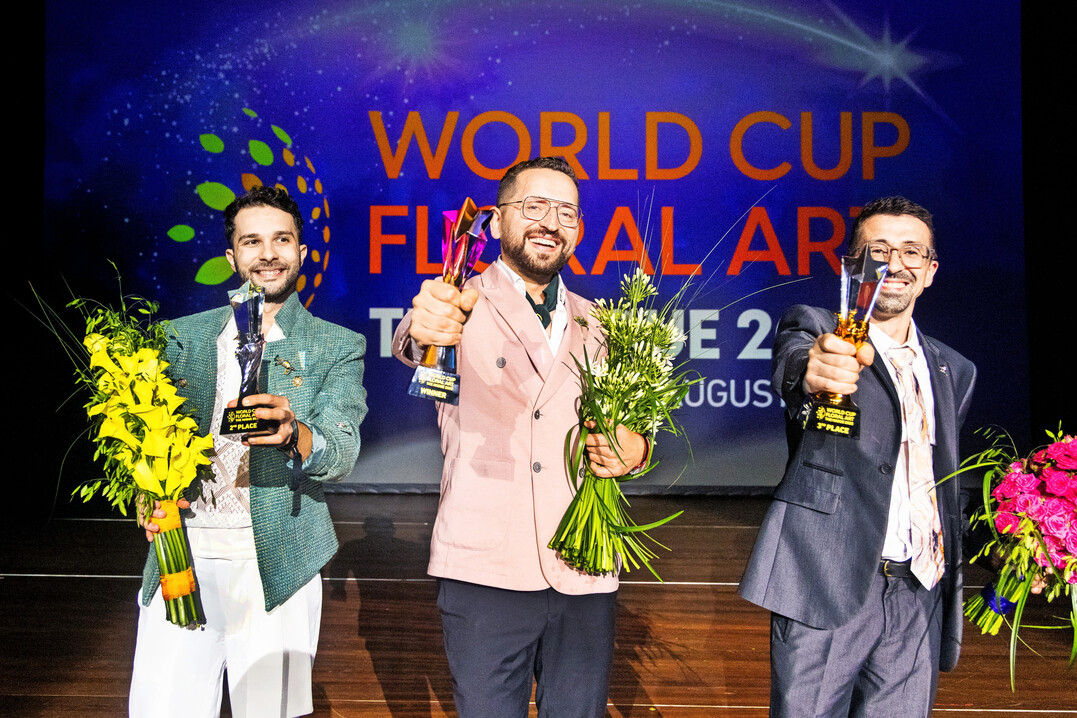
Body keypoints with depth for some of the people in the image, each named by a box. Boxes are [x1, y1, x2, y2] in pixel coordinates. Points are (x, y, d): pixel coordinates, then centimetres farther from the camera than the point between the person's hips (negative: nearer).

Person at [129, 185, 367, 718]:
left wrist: (292, 432, -30)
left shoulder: (338, 347, 4)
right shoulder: (186, 336, 12)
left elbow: (342, 451, -8)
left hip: (276, 565, -1)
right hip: (181, 558, 2)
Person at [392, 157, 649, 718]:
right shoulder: (463, 307, -1)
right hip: (485, 573, -3)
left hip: (585, 577, 4)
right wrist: (422, 330, -48)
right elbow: (410, 344, -23)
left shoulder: (595, 325, 13)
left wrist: (634, 451, -4)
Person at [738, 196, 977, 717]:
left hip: (920, 597, 5)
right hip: (828, 584, -4)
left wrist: (949, 585, 12)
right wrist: (812, 371, -47)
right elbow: (791, 368, -23)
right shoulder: (814, 328, 1)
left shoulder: (954, 370, 17)